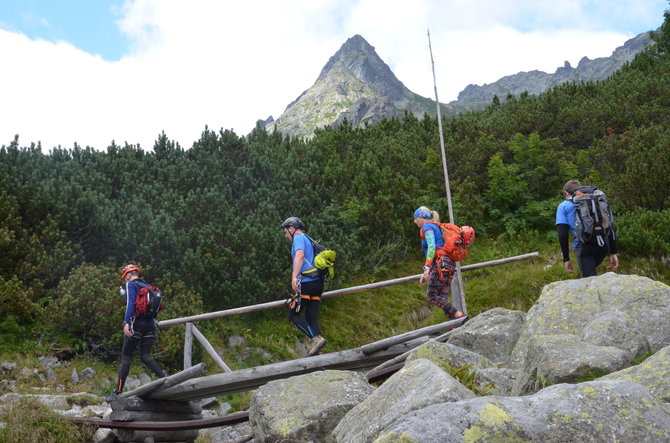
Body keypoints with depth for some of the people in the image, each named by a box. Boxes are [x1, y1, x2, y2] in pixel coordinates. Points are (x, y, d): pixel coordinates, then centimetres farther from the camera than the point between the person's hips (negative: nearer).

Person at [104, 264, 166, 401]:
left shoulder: (131, 284, 0)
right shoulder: (147, 287, 22)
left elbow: (130, 303, -16)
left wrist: (126, 322, -22)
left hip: (137, 323, -6)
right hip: (150, 324, 6)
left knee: (125, 358, 0)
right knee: (145, 356, 5)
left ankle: (118, 392, 1)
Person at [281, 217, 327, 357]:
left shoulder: (299, 237, -3)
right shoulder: (310, 241, 25)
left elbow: (300, 255, -22)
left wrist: (294, 277, -33)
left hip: (306, 282, -9)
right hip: (318, 282, 9)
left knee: (293, 315, -1)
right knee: (311, 318, 6)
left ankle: (316, 338, -15)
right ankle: (314, 350, 0)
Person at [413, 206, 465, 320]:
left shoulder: (427, 227, -2)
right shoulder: (436, 227, 26)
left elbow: (431, 247, -18)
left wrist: (427, 267, -24)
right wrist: (427, 272, 29)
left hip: (441, 264, -9)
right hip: (449, 264, 9)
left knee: (431, 295, -8)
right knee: (443, 297, 3)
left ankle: (459, 315, -17)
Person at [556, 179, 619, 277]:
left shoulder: (564, 206, 11)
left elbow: (562, 234, -1)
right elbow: (610, 228, 16)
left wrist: (566, 258, 3)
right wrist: (613, 253, 16)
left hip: (583, 246, -5)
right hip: (603, 246, 5)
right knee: (591, 272, 28)